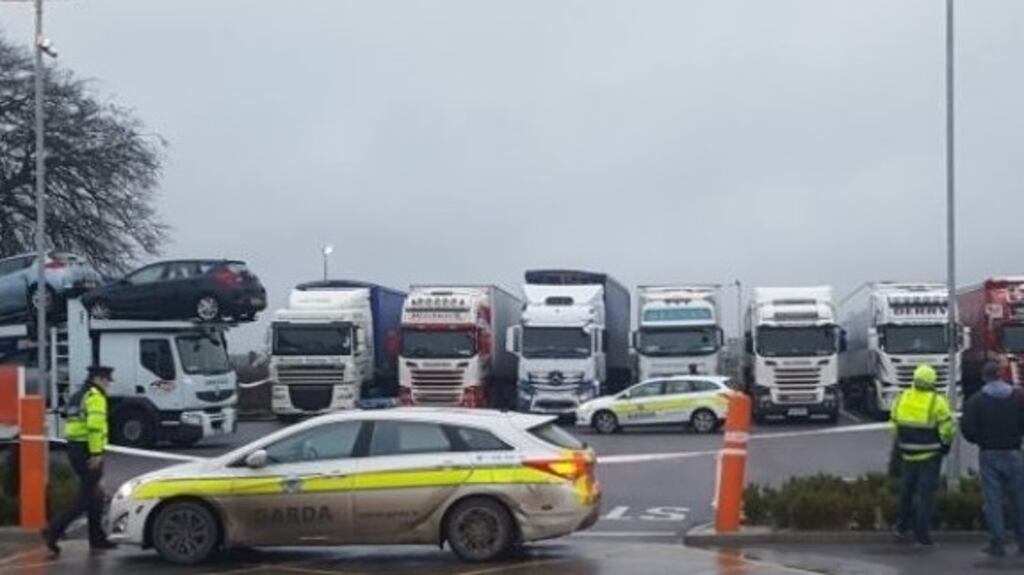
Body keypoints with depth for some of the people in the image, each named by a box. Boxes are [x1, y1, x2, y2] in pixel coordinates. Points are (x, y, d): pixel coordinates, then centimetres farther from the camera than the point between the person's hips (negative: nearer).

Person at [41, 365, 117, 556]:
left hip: (75, 448, 10)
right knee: (86, 498, -6)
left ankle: (97, 539, 19)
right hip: (87, 450, -10)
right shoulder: (95, 396, -10)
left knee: (95, 495, 16)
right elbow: (95, 425, -23)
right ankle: (53, 531, -14)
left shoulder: (78, 396, 20)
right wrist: (96, 453, -24)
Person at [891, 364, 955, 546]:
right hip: (930, 455, -4)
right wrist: (945, 444, 5)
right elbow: (947, 428, -13)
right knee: (926, 493, 0)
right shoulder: (937, 402, -14)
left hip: (908, 454, 5)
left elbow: (894, 426, 5)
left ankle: (903, 528, 27)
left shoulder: (901, 399, 0)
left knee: (907, 490, 19)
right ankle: (921, 533, -1)